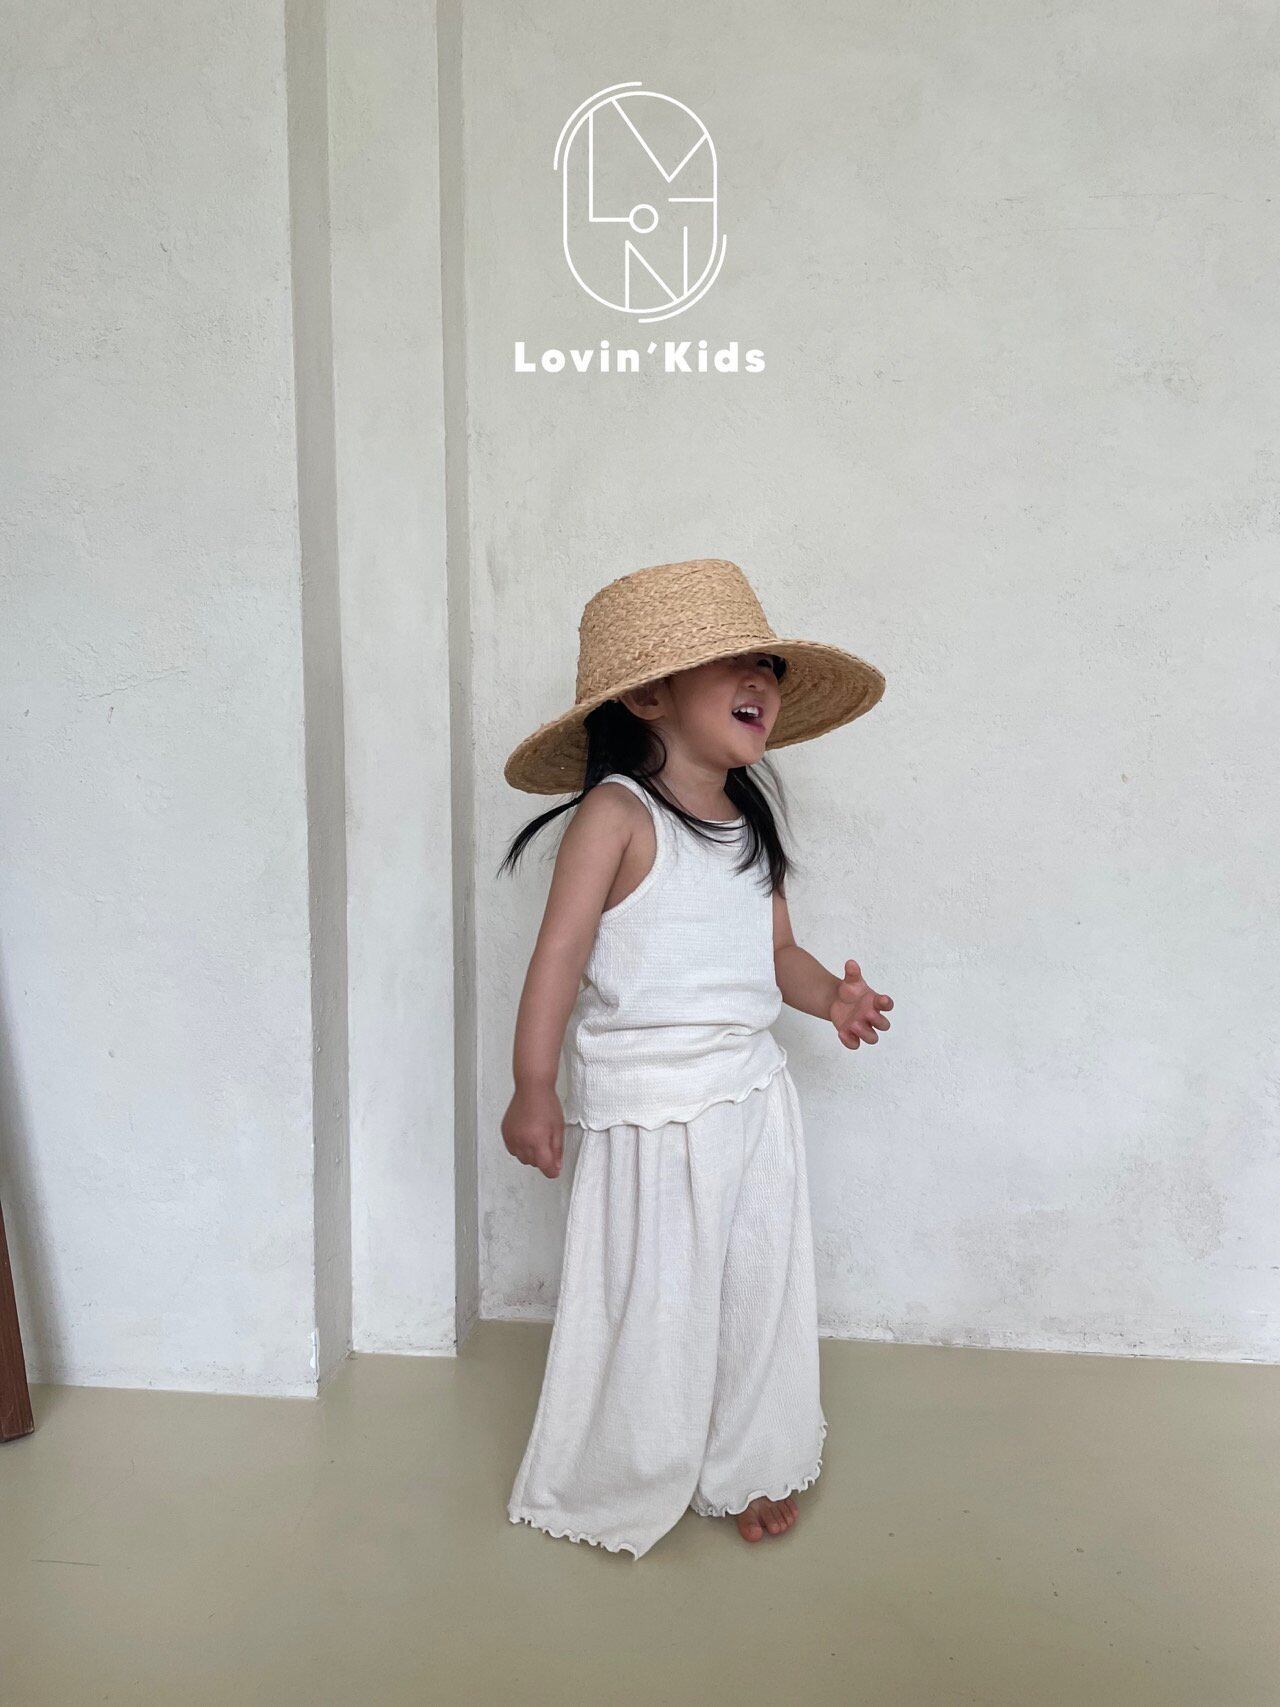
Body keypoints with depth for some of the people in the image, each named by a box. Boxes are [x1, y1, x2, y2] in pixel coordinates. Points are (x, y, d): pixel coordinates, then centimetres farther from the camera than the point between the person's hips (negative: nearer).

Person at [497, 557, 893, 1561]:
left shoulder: (751, 821, 8)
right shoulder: (617, 813, -14)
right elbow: (561, 951, -17)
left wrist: (831, 996, -6)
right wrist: (534, 1086, -19)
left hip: (752, 1092, 7)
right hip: (644, 1101, -6)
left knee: (761, 1287, 15)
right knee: (649, 1300, 7)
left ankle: (750, 1464, 38)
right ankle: (616, 1485, 32)